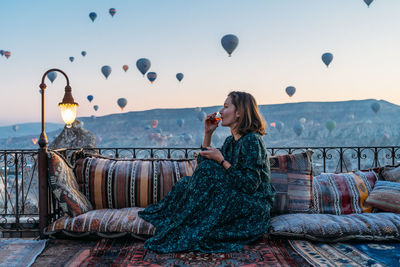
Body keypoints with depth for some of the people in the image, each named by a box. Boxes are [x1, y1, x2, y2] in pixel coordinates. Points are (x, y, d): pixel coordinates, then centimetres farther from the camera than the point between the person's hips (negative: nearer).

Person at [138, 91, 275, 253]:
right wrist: (208, 134, 6)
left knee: (209, 171, -24)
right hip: (237, 200, 9)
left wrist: (221, 160, -19)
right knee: (187, 183, 2)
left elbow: (249, 185, -22)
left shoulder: (252, 141, -16)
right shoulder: (231, 141, 11)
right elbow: (203, 163, 15)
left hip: (254, 209, -9)